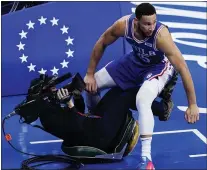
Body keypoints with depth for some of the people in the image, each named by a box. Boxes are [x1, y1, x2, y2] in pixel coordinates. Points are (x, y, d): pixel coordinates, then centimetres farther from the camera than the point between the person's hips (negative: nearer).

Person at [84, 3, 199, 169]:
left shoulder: (161, 34, -39)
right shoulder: (123, 24, -28)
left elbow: (182, 68, -37)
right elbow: (101, 44, -8)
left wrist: (192, 104, -36)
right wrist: (90, 74, -5)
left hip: (159, 66, -5)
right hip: (136, 60, 5)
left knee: (142, 101, -35)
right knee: (91, 85, 4)